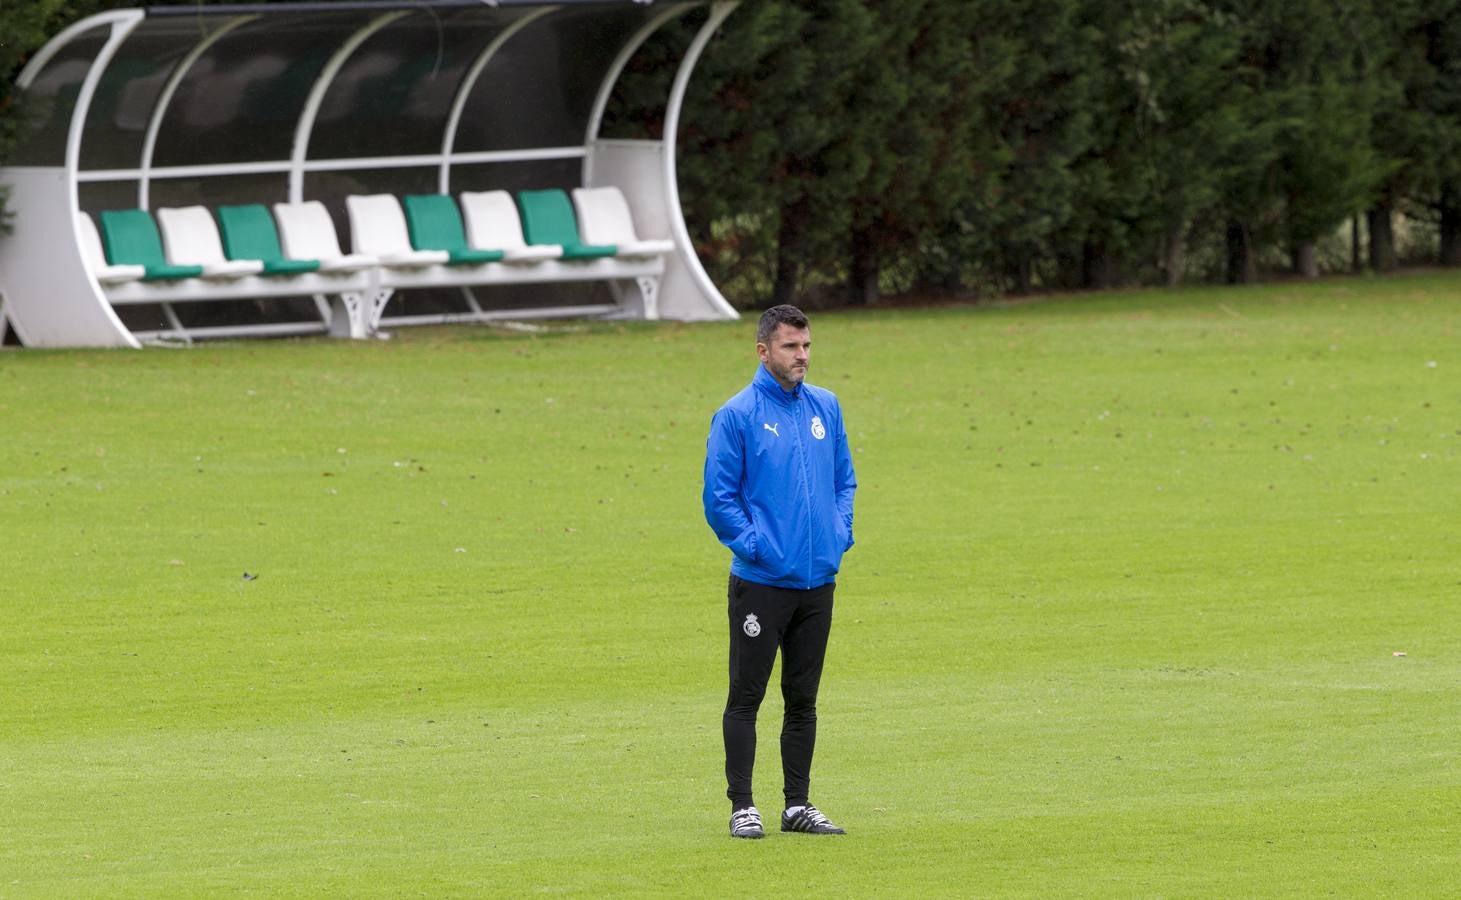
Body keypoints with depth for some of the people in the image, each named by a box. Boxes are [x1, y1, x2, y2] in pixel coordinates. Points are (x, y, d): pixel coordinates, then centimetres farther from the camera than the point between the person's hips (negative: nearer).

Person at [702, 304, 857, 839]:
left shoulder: (824, 408, 9)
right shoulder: (737, 416, -8)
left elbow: (844, 479, 18)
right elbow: (719, 495, -8)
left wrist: (840, 535, 4)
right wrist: (753, 547, -13)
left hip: (818, 579, 5)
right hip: (761, 581, -5)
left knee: (803, 697, 11)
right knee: (746, 697, -1)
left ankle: (798, 804, 16)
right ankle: (741, 806, 3)